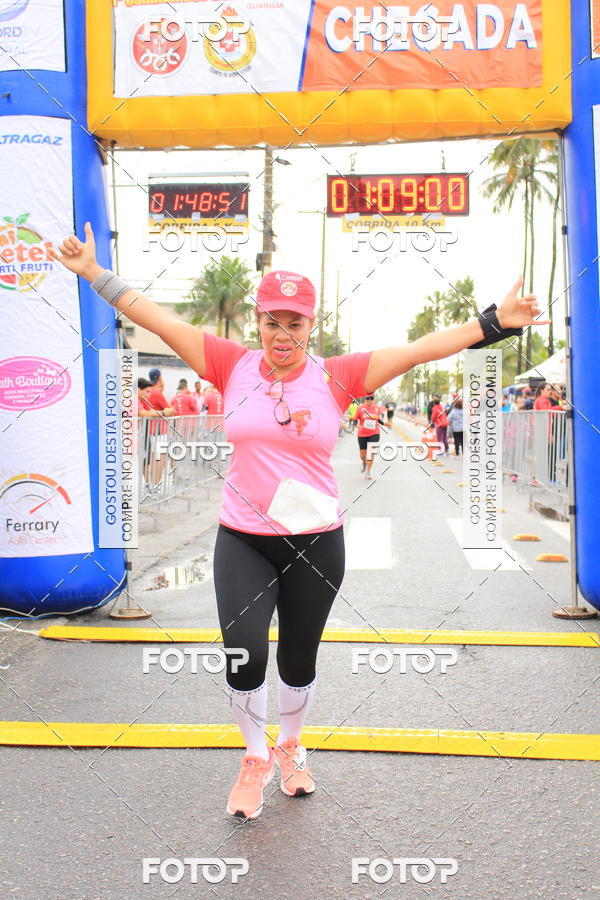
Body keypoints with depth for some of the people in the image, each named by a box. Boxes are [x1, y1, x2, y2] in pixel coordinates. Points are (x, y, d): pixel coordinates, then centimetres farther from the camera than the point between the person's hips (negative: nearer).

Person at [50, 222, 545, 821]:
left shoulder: (337, 376, -4)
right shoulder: (232, 366, -2)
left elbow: (423, 348, -6)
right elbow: (158, 320, -1)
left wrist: (493, 323, -9)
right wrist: (95, 275, -1)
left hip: (317, 541, 1)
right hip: (242, 540, 0)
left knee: (298, 662, 14)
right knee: (244, 657, -11)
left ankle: (289, 747, 46)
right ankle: (255, 757, 21)